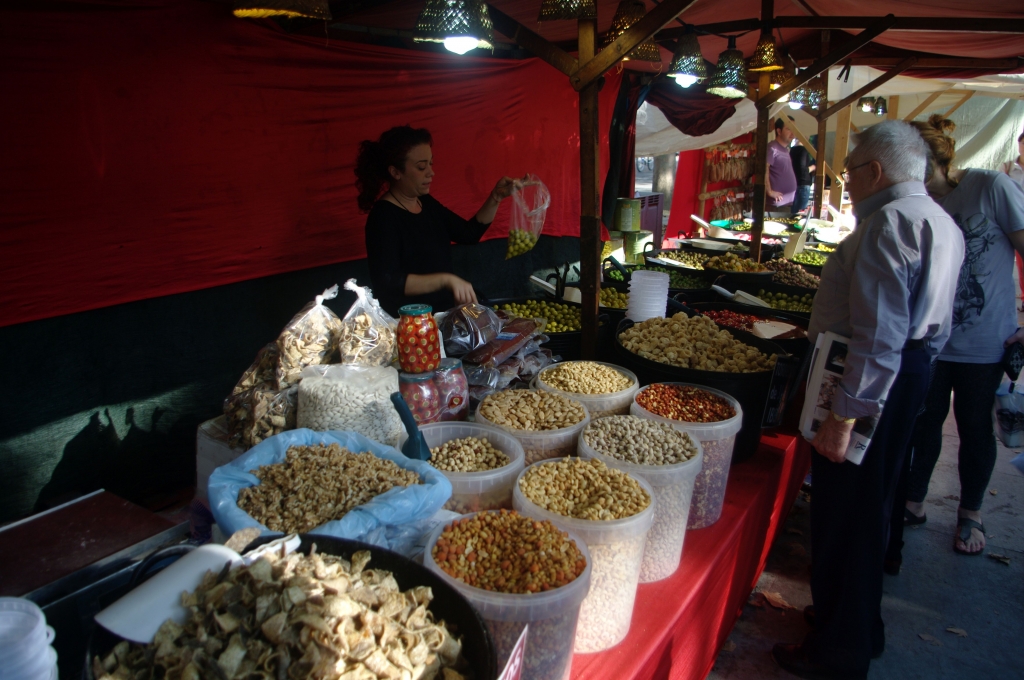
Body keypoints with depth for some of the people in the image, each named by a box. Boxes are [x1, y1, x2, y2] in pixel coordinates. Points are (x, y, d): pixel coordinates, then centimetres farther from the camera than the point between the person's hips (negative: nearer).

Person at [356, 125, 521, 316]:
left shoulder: (426, 202, 10)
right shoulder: (383, 216, -15)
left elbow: (469, 233, 17)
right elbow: (386, 283, -24)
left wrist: (496, 198, 3)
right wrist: (446, 279, -30)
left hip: (448, 310, 8)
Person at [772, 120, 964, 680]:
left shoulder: (890, 221, -18)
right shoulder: (940, 221, 16)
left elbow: (879, 336, -26)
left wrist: (843, 416, -25)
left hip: (871, 382, -11)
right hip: (912, 373, 11)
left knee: (845, 513, 1)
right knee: (869, 505, 21)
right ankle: (859, 626, 38)